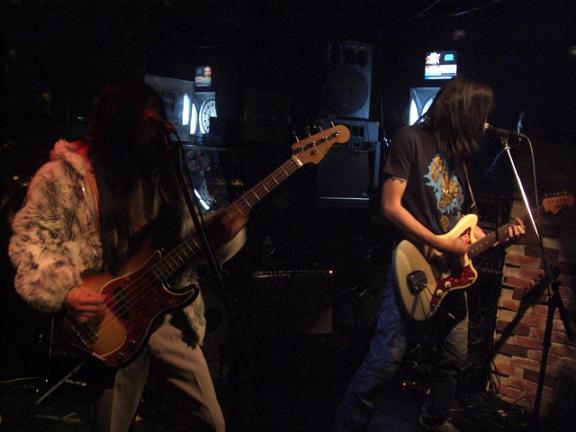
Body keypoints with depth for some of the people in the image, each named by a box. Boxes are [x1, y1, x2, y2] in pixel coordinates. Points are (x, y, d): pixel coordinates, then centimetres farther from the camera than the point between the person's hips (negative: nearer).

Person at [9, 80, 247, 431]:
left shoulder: (162, 171, 8)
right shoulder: (64, 175, -6)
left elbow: (189, 236, 11)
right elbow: (28, 240, -6)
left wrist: (224, 232, -8)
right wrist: (64, 290, -20)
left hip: (169, 311, 5)